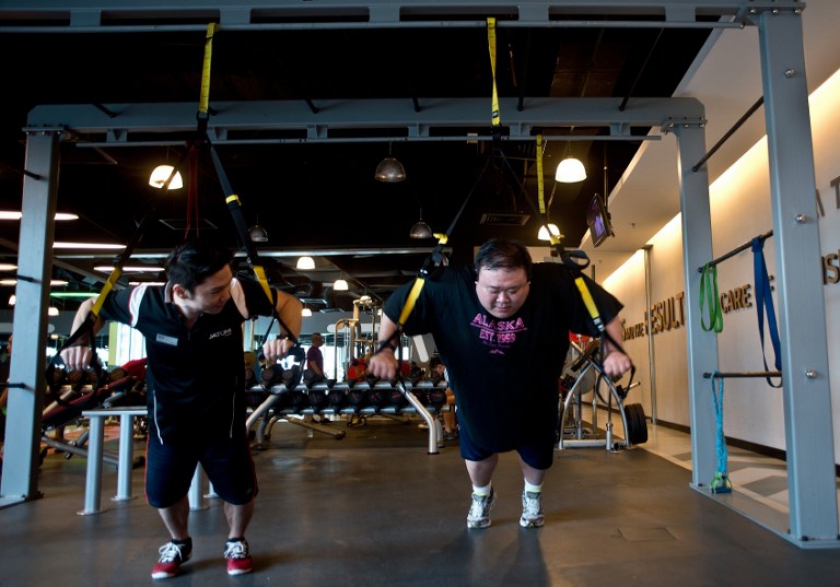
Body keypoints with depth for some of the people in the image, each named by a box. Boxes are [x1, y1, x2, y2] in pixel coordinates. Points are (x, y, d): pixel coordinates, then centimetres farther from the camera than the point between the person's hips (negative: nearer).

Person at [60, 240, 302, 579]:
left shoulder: (237, 293, -30)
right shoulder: (145, 301, -25)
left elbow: (289, 303, -15)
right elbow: (94, 306, -5)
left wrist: (287, 338, -35)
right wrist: (80, 340, -25)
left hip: (224, 419, -1)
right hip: (168, 421, 1)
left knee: (240, 492, 9)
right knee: (163, 493, 15)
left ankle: (235, 542, 42)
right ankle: (179, 544, 47)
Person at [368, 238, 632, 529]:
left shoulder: (556, 284, -34)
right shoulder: (445, 287, -33)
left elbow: (605, 309, -22)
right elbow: (396, 307, -21)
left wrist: (614, 350, -34)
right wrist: (385, 350, -30)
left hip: (535, 404, 0)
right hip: (475, 401, 0)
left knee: (537, 460, 25)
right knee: (477, 458, 23)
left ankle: (533, 495, 62)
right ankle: (481, 495, 60)